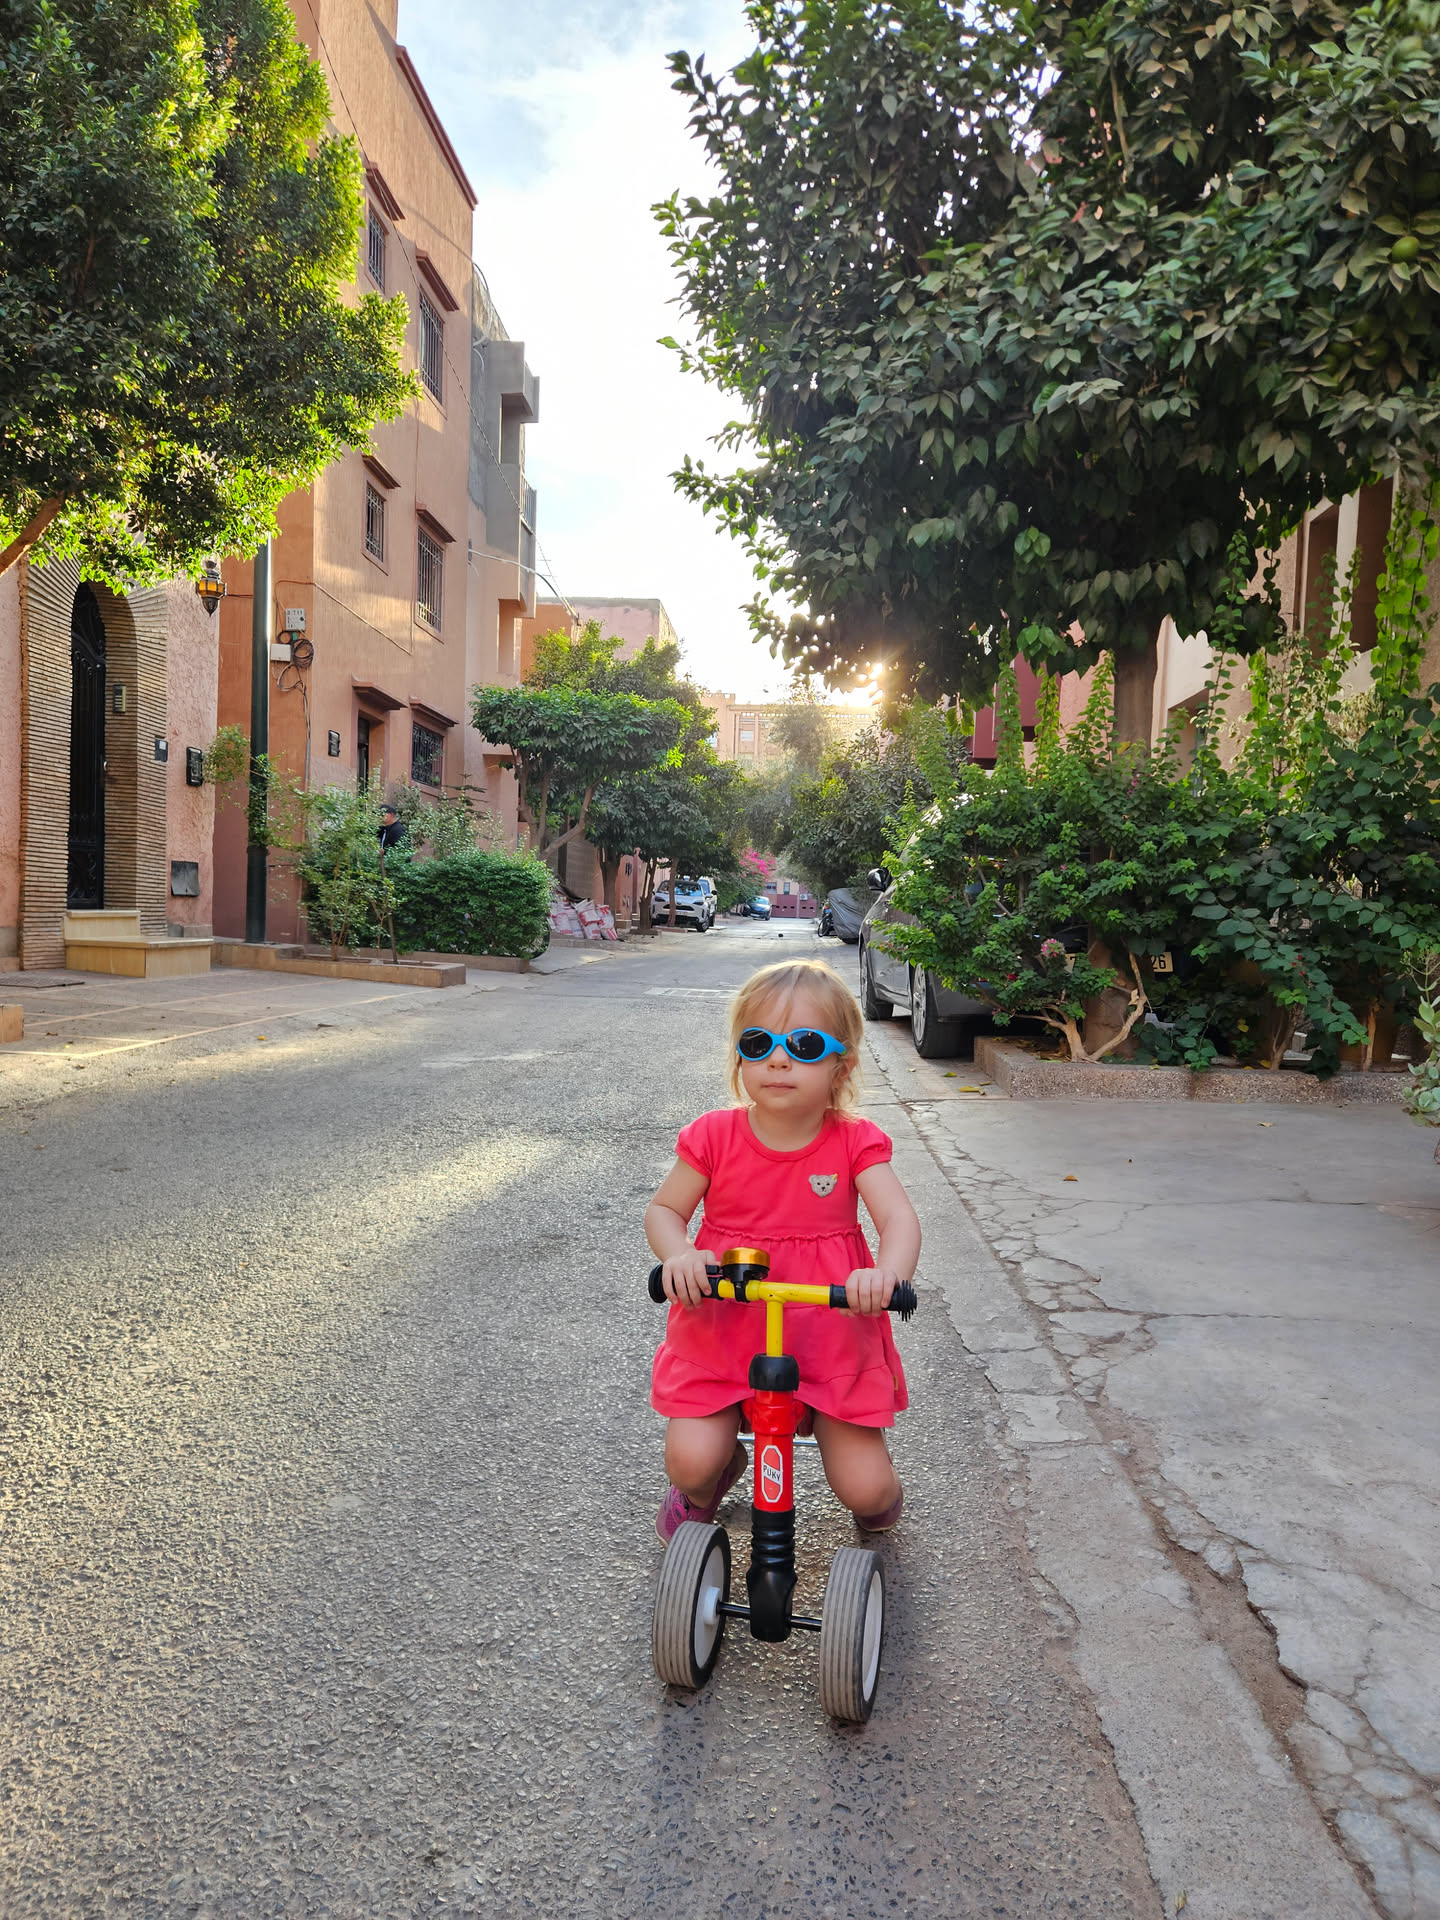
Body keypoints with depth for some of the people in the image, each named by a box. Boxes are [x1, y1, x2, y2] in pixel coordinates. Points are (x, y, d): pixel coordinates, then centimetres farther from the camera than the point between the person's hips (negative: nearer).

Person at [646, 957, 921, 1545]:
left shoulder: (855, 1142, -8)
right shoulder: (715, 1136, -8)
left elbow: (900, 1219, -18)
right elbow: (664, 1209, 1)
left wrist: (888, 1271, -41)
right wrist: (679, 1255, -23)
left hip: (833, 1336, 0)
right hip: (723, 1328, 0)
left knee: (866, 1491, -4)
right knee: (691, 1458, -17)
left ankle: (879, 1493, 37)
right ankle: (702, 1490, 24)